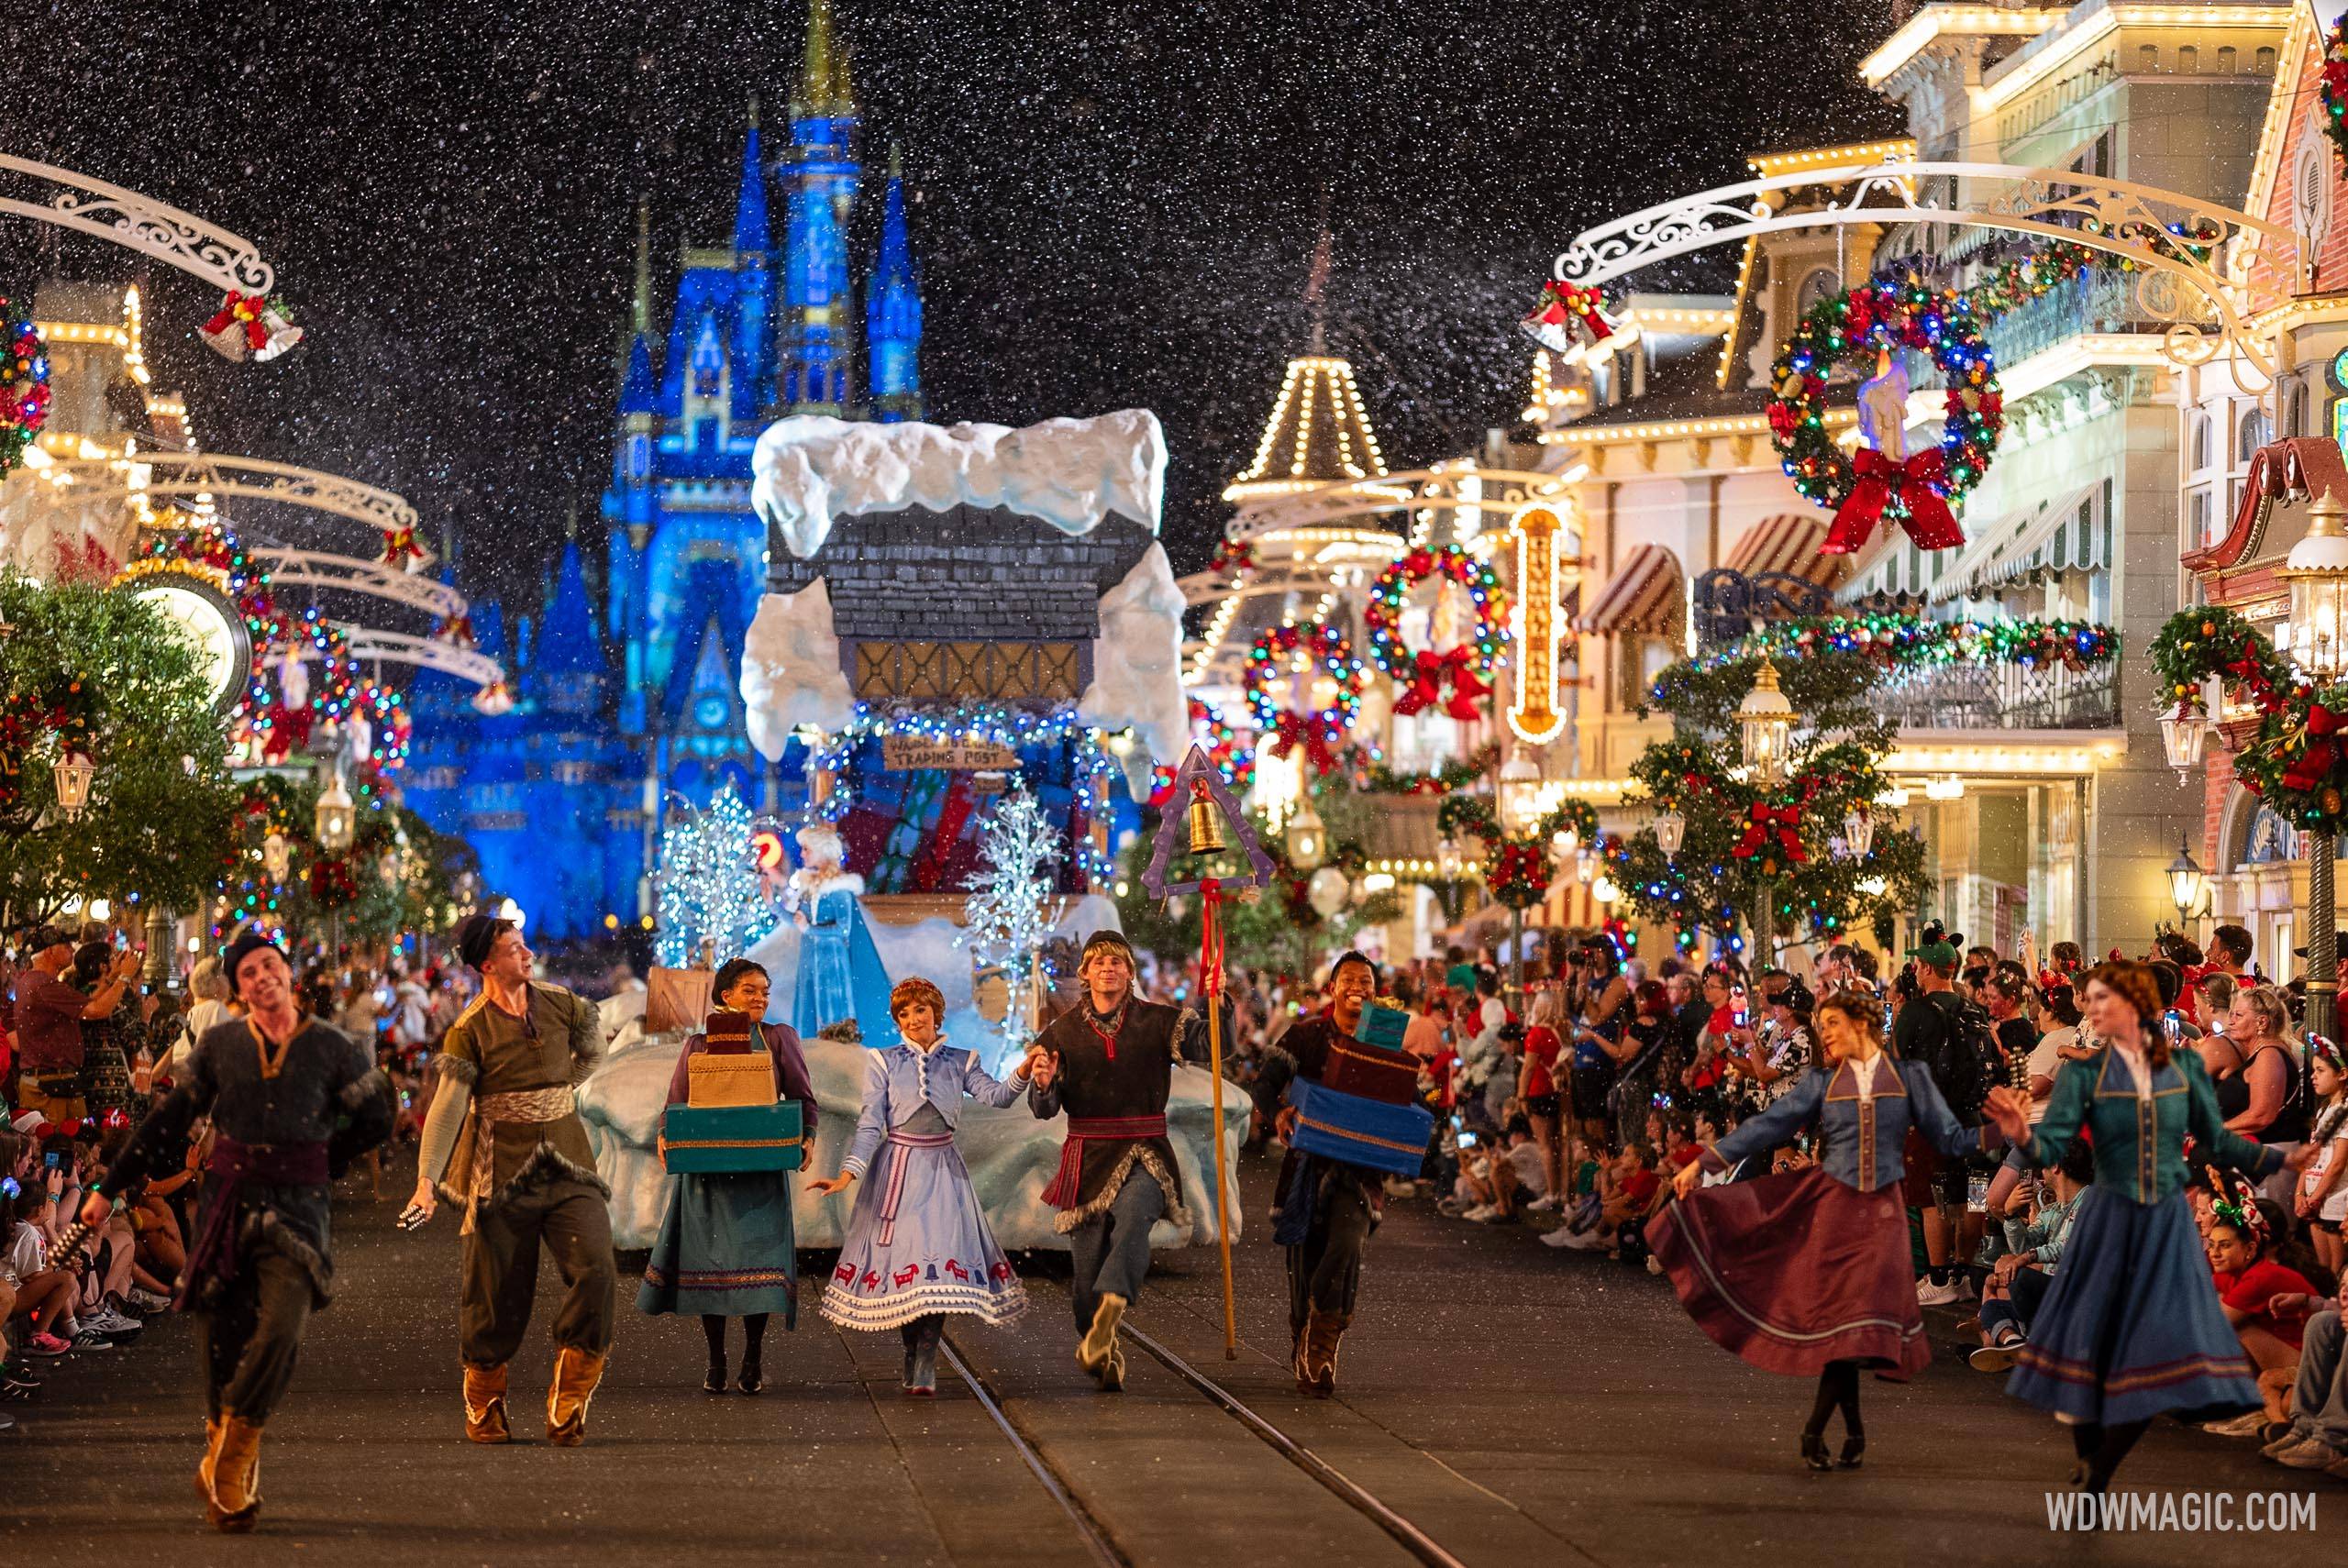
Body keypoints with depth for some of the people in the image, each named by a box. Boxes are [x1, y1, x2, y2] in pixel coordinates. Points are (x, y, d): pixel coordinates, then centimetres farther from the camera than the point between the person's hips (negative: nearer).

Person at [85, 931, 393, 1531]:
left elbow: (375, 1119, 15)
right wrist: (111, 1187, 13)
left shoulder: (331, 1047, 4)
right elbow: (169, 1118, 13)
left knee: (281, 1329, -21)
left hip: (298, 1205, -1)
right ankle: (231, 1486, 15)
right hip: (228, 1200, 2)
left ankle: (226, 1464, -5)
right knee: (222, 1342, -1)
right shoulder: (219, 1044, 7)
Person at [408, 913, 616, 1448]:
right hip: (503, 1176, -3)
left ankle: (567, 1409, -7)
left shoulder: (561, 1005, 6)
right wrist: (427, 1179, -21)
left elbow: (592, 1049, 27)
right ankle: (483, 1409, 23)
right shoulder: (470, 1030, -6)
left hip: (568, 1168, 3)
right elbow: (447, 1106, -13)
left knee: (595, 1272, -15)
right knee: (498, 1297, 2)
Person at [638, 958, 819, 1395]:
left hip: (760, 1166, 0)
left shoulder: (778, 1039, 9)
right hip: (706, 1166, 0)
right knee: (709, 1257, 0)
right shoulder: (698, 1045, 9)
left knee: (758, 1256, -3)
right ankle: (715, 1361, 6)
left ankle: (753, 1359, 4)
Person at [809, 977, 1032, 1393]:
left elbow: (995, 1095, -11)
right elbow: (871, 1125, -2)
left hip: (942, 1171, 0)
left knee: (938, 1259, -9)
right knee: (899, 1256, -1)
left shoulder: (961, 1061, 6)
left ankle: (925, 1367, -8)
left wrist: (1022, 1074, -31)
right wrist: (847, 1174, -14)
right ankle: (911, 1354, 16)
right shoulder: (883, 1062, 3)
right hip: (897, 1169, 0)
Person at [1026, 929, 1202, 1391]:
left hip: (1145, 1153, -1)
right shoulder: (1063, 1031, 7)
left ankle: (1109, 1309, -46)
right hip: (1087, 1156, 1)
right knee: (1086, 1261, -2)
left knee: (1133, 1214, -32)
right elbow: (1044, 1108, 5)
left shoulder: (1157, 1021, 5)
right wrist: (1043, 1083, -18)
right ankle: (1101, 1352, 15)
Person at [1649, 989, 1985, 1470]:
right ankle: (1852, 1430, 8)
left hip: (1880, 1212, -1)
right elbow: (1769, 1126, 5)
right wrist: (1703, 1164, 0)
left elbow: (1949, 1138, 3)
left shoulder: (1909, 1077, 5)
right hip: (1831, 1204, 1)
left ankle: (1815, 1430, -2)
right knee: (1836, 1312, -3)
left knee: (1862, 1316, -10)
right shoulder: (1821, 1082, 8)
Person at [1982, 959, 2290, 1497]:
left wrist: (2284, 1160, 7)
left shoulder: (2184, 1067, 2)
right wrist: (2023, 1136, -35)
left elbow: (2216, 1142, 10)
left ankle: (2097, 1480, 7)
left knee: (2157, 1353, -4)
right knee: (2092, 1339, 3)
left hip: (2168, 1225, 1)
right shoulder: (2083, 1074, -3)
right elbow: (2054, 1146, -14)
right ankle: (2085, 1458, 25)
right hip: (2107, 1221, -1)